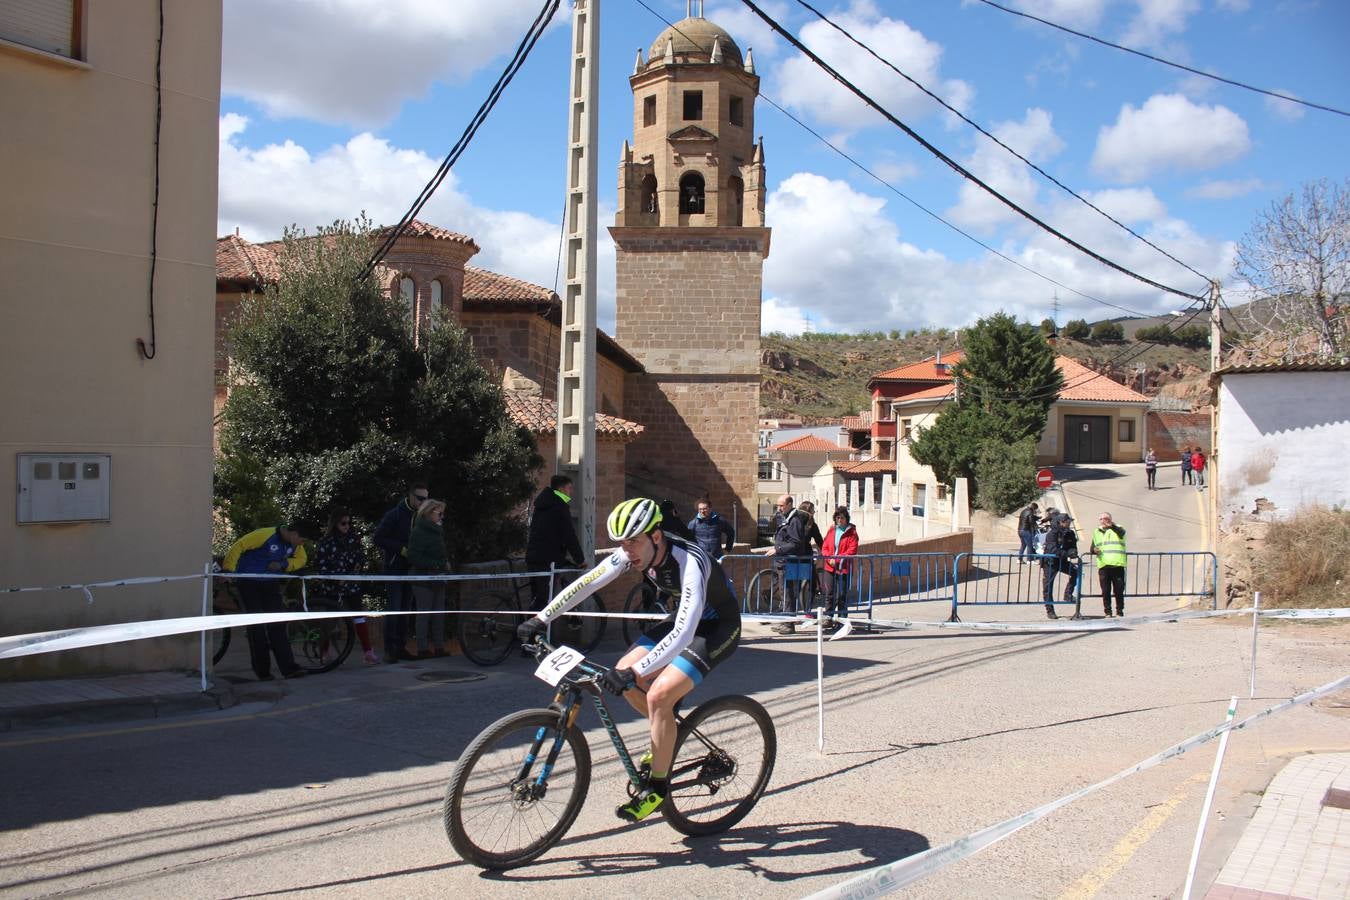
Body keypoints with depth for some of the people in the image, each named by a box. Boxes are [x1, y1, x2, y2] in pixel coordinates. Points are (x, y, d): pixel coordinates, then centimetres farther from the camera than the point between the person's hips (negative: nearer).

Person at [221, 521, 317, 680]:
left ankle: (288, 668, -5)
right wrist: (228, 570, -28)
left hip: (270, 584, 6)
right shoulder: (266, 535, -24)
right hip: (249, 583, -6)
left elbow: (300, 560, 8)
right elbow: (237, 547, -23)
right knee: (256, 626, -4)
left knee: (277, 625, -2)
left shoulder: (295, 544, -3)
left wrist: (282, 564, -12)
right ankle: (262, 671, 5)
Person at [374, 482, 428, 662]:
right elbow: (378, 539, -9)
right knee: (394, 608, -8)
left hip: (412, 569, 5)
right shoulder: (394, 515, -7)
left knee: (406, 609, 7)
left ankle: (401, 647, 12)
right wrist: (401, 549, -16)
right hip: (395, 568, -5)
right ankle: (389, 649, -4)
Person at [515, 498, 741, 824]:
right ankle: (669, 736, 22)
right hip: (684, 620, 8)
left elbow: (684, 632, -44)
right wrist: (541, 618, -15)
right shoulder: (634, 551, -14)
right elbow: (587, 582, -8)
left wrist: (636, 672, -50)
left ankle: (657, 786, -4)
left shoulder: (689, 562, -35)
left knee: (658, 695, -22)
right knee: (624, 677, -2)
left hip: (717, 628, -8)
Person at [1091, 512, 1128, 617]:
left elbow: (1121, 533, -19)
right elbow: (1092, 548, 21)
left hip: (1117, 565, -3)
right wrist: (1094, 550, -4)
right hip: (1103, 565, 3)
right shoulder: (1096, 532, 19)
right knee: (1105, 591, 2)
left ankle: (1119, 611, 11)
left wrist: (1111, 525, -36)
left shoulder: (1116, 529, 6)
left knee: (1119, 590, 0)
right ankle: (1108, 612, 8)